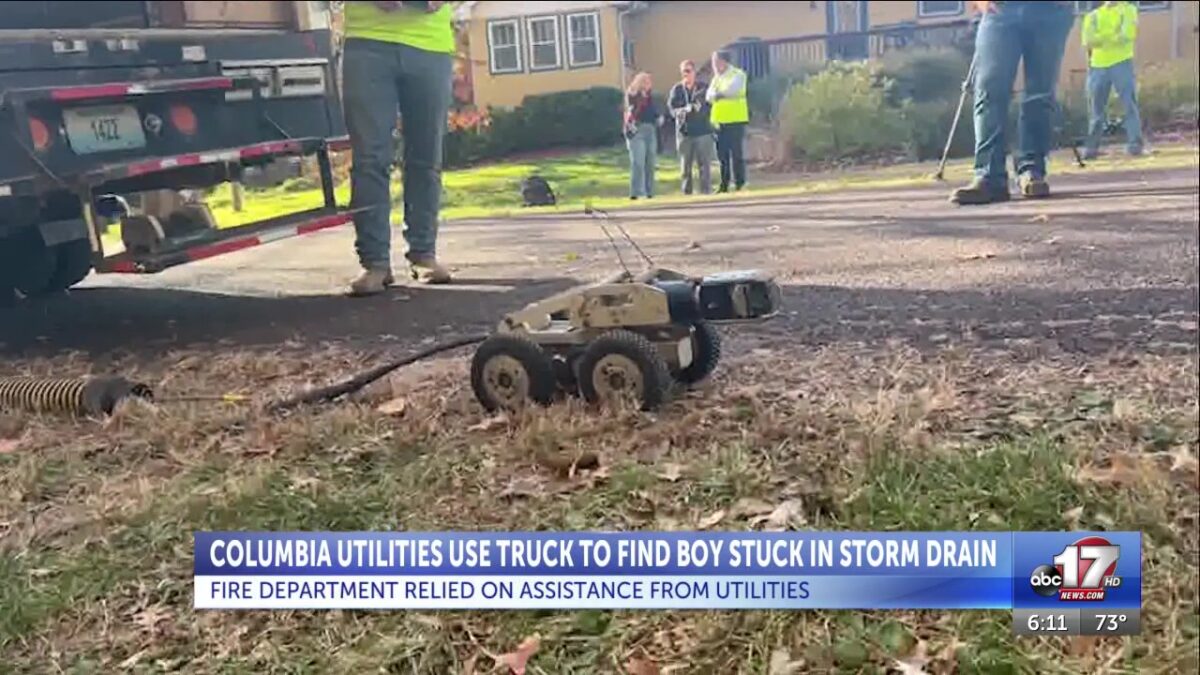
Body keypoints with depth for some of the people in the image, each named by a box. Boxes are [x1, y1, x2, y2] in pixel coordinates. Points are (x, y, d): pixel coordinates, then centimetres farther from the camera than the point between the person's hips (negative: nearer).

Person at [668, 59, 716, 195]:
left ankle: (706, 191, 1)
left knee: (704, 165, -3)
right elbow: (673, 109, 0)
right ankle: (686, 192, 11)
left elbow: (709, 106, 1)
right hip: (684, 132, 1)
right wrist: (683, 110, -21)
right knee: (685, 166, 4)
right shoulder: (676, 89, 7)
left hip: (703, 131, -1)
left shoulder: (703, 87, 5)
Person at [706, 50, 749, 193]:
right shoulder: (716, 78, 17)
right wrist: (715, 95, -17)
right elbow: (709, 95, 2)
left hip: (735, 120, -6)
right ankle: (724, 184, 13)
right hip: (720, 121, 6)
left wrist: (720, 93, -29)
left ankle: (739, 184, -1)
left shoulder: (738, 74, -2)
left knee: (736, 153, -6)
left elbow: (733, 88, -20)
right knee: (722, 154, 7)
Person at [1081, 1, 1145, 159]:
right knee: (1095, 108, 3)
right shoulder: (1093, 15, 15)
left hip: (1122, 63, -3)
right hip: (1097, 66, 3)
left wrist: (1101, 39, -6)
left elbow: (1128, 35, -6)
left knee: (1129, 103, -8)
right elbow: (1088, 42, 0)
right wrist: (1114, 37, -12)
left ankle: (1134, 143, -10)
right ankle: (1091, 147, 6)